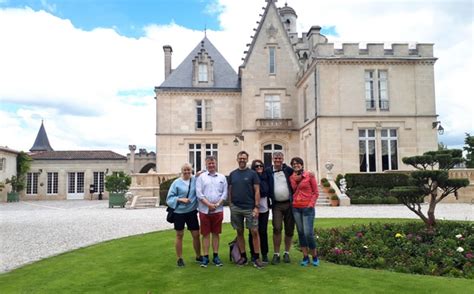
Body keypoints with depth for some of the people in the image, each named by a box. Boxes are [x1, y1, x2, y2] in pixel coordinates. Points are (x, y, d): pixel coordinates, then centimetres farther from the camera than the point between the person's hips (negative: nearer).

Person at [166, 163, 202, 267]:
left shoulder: (195, 180, 0)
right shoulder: (176, 182, -7)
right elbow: (169, 198, -5)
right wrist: (180, 199, -19)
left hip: (192, 212, 2)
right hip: (179, 213, -2)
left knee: (196, 234, 9)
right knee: (179, 235, 10)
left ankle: (198, 256, 29)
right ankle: (179, 258, 22)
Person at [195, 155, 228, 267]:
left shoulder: (222, 177, 8)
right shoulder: (201, 177, 2)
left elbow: (225, 193, 4)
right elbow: (199, 193, -5)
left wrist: (217, 204, -9)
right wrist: (209, 204, -13)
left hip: (218, 210, 2)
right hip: (204, 210, -2)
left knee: (216, 233, 9)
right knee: (206, 234, 4)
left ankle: (216, 256, 17)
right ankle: (205, 257, 11)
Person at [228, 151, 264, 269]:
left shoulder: (252, 173, -1)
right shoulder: (232, 174, 8)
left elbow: (257, 191, -4)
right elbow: (230, 191, 12)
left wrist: (257, 207, -11)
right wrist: (230, 205, 5)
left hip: (249, 208, -3)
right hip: (236, 208, 3)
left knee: (254, 232, -5)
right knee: (240, 232, 9)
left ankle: (256, 257, 5)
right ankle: (243, 256, 19)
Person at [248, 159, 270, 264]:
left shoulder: (266, 178, 9)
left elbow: (268, 191, 16)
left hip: (264, 209, 3)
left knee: (263, 231, 6)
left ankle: (264, 254, 17)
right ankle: (253, 254, 15)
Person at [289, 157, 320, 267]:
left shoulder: (310, 175, -1)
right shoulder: (292, 177, 10)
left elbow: (315, 192, -1)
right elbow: (291, 191, 7)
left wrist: (311, 204, -8)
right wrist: (294, 179, -2)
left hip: (307, 208, -4)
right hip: (296, 208, 4)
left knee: (308, 233, -8)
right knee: (300, 232, 7)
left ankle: (315, 256, 11)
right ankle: (305, 257, 17)